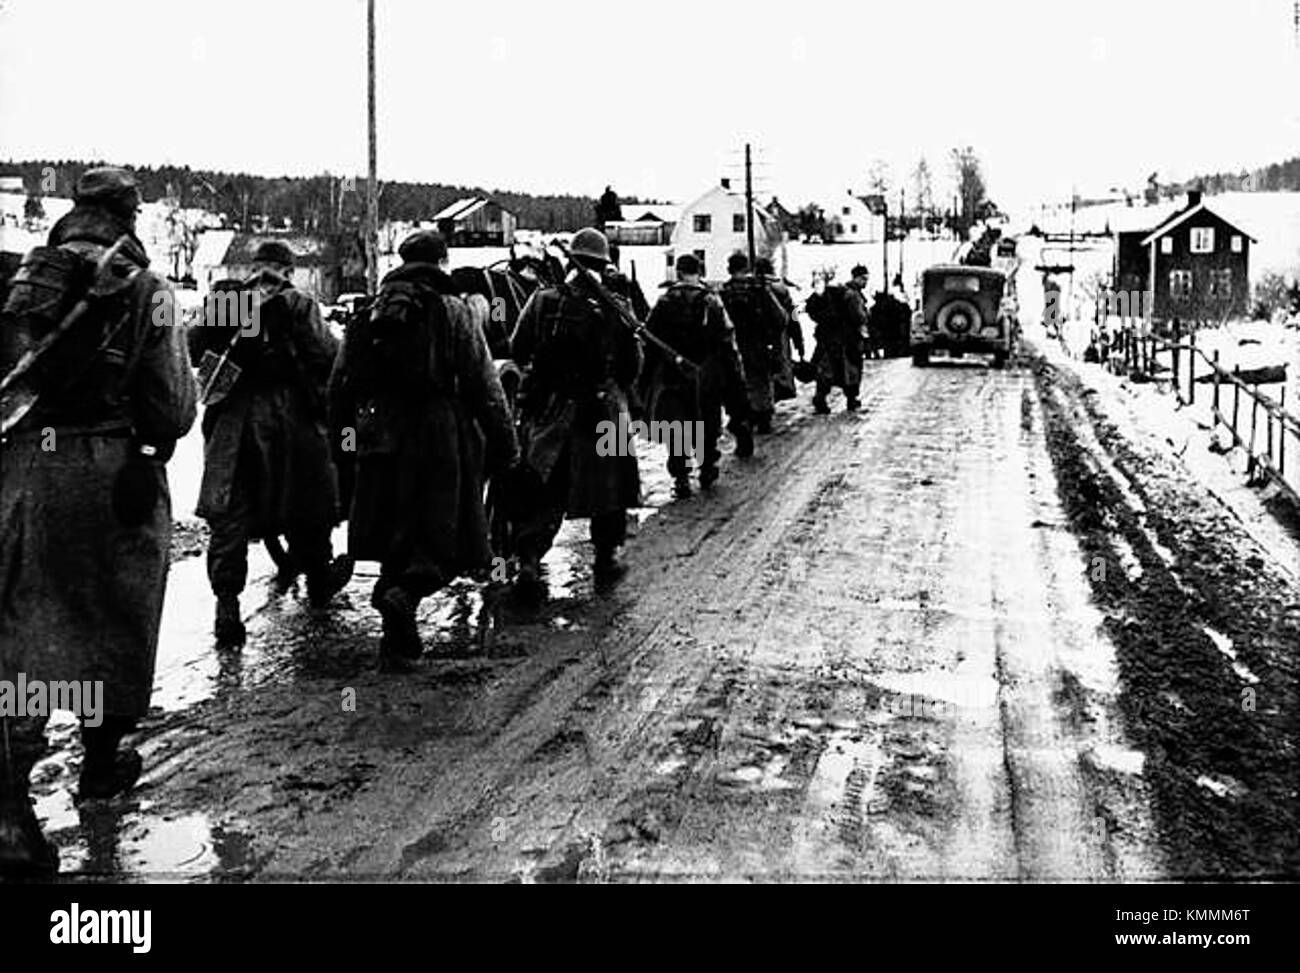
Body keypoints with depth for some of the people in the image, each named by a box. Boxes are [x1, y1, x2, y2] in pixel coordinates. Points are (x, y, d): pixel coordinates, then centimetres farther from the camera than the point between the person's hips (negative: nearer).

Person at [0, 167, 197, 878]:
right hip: (115, 469, -2)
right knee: (116, 614, 15)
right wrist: (154, 446, 11)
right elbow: (172, 399, -6)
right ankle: (102, 759, 30)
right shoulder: (146, 290, -3)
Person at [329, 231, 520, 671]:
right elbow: (485, 387, -5)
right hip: (442, 442, -4)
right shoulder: (456, 312, -2)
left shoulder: (371, 314, 10)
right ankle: (404, 593, -24)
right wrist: (505, 447, 0)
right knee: (448, 540, 3)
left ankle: (399, 642, 17)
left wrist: (344, 430, 21)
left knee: (397, 539, 14)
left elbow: (340, 386, 11)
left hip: (383, 441, 5)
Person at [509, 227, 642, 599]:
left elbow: (517, 351, 2)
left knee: (542, 492, 8)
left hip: (547, 411, 1)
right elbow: (633, 365, 0)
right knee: (608, 484, 16)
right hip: (602, 414, -1)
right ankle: (606, 558, 25)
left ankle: (529, 559, -6)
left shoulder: (543, 300, -5)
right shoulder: (615, 307, -6)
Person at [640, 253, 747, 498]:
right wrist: (736, 374, 1)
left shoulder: (664, 303, -1)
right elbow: (727, 341, -4)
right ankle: (707, 470, 24)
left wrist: (646, 379, 7)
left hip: (671, 377, 0)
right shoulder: (711, 302, -2)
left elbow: (649, 342, 0)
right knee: (707, 426, 16)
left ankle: (680, 478, -4)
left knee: (677, 430, 3)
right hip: (708, 378, 0)